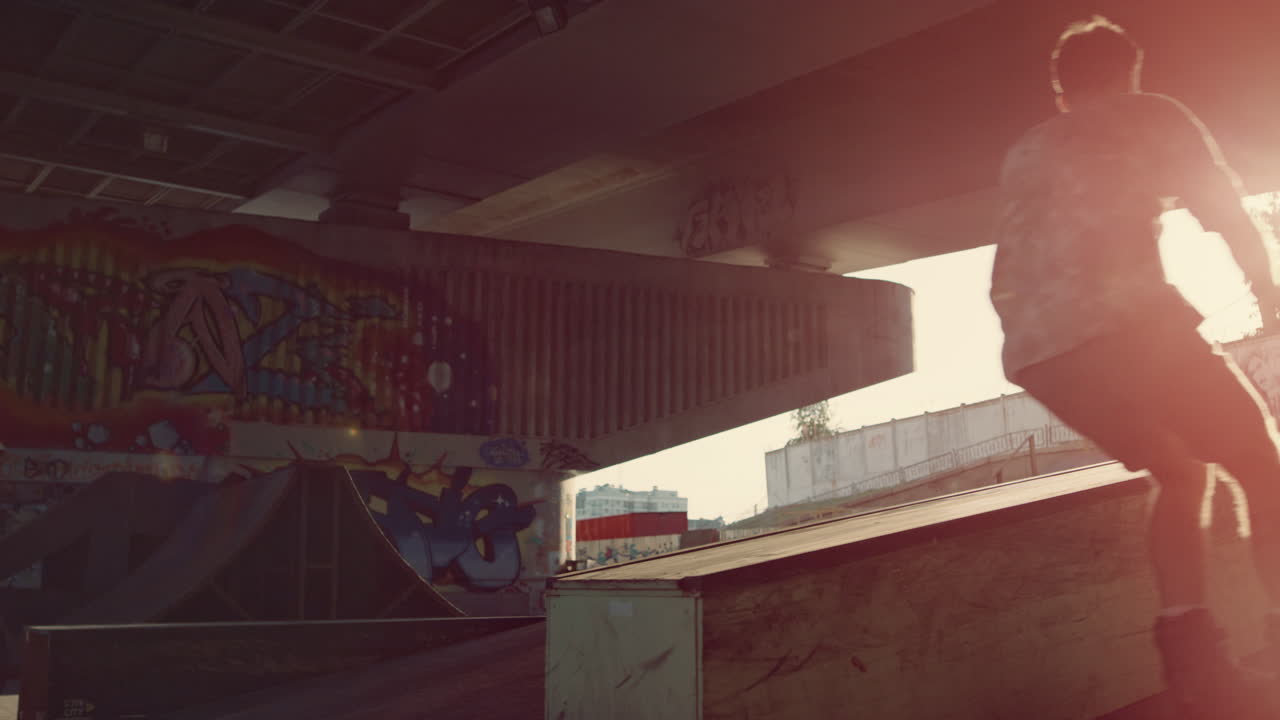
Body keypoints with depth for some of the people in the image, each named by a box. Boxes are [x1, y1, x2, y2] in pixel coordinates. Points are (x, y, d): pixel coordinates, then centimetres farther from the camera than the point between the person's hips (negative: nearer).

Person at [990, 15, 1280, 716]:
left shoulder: (1024, 151, 31)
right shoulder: (1151, 114, 18)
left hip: (1035, 354, 5)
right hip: (1125, 322, -5)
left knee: (1179, 472, 25)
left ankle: (1190, 651, 11)